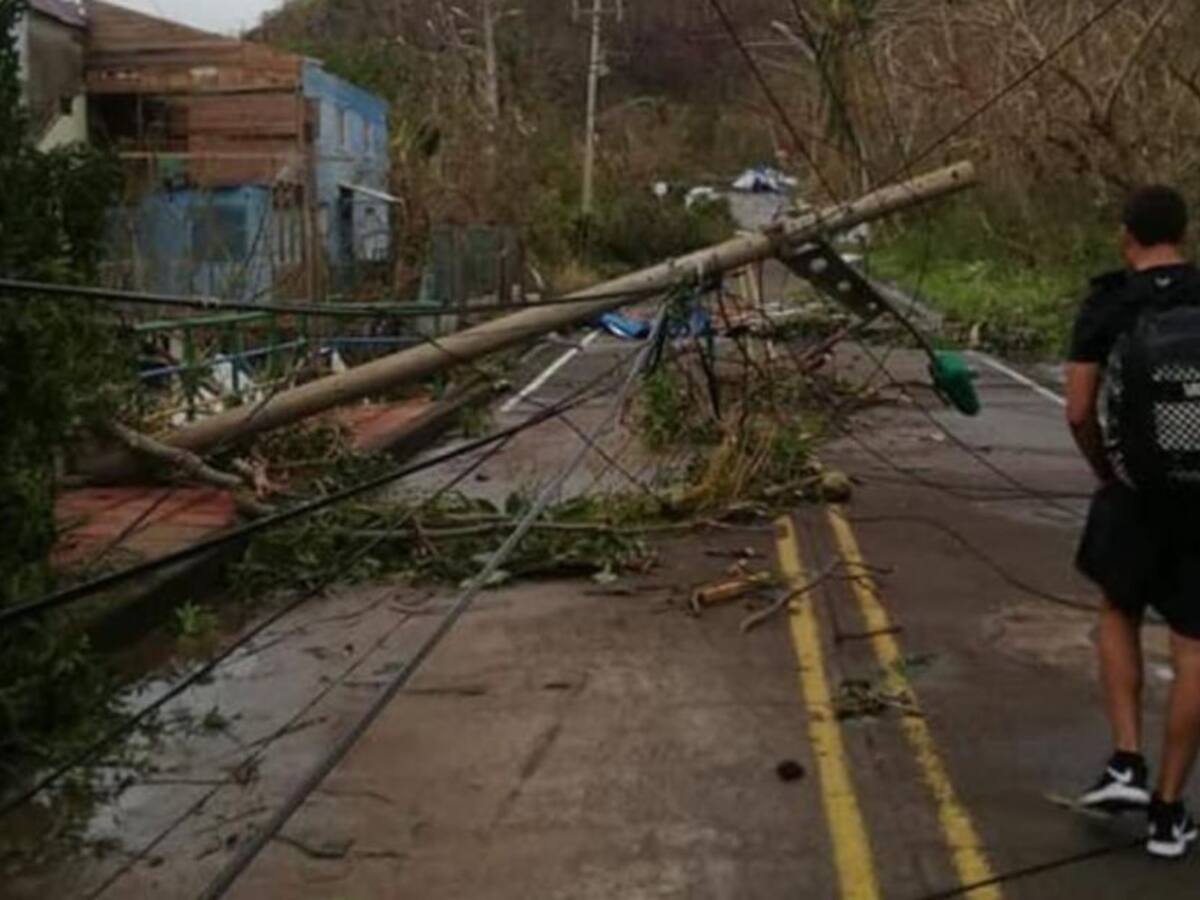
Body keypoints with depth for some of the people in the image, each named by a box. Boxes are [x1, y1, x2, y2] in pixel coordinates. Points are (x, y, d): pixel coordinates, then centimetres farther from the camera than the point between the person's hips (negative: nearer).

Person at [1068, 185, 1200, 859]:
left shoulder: (1107, 306, -3)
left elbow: (1079, 413, -7)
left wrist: (1107, 472, 9)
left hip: (1136, 491, 0)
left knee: (1121, 613, 23)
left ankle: (1126, 762, 12)